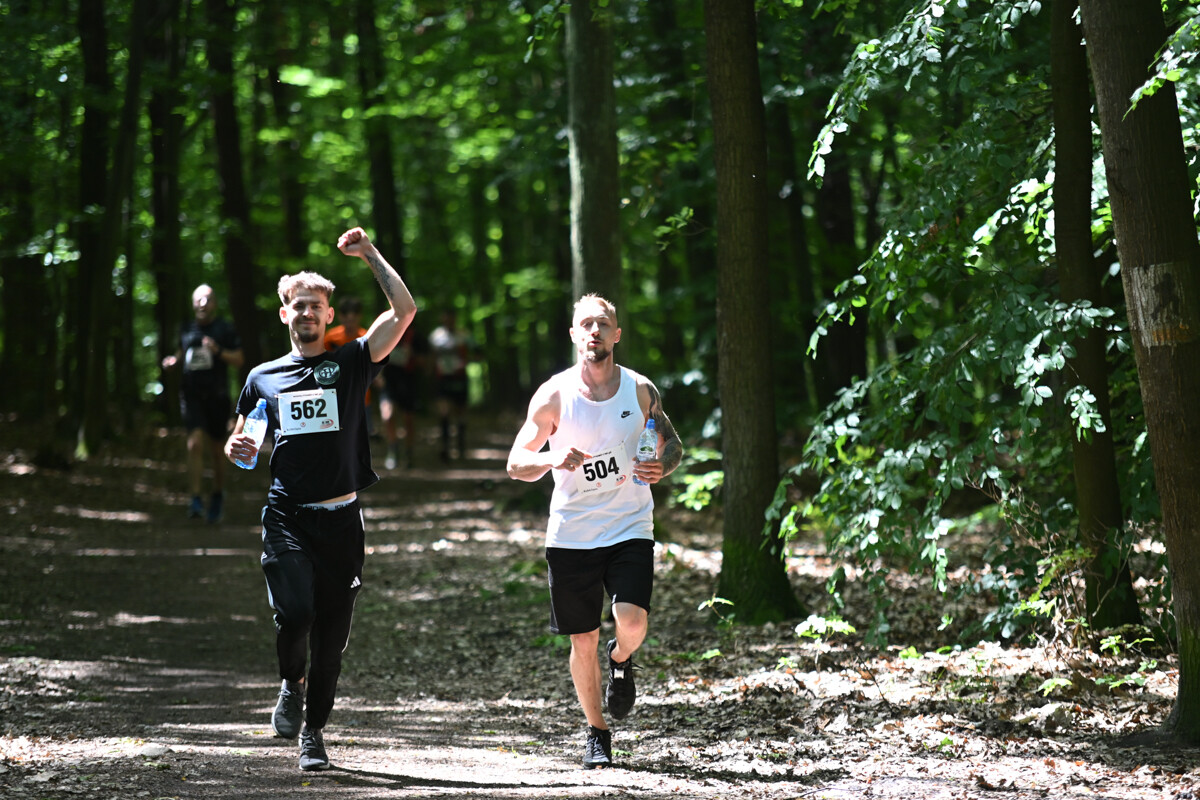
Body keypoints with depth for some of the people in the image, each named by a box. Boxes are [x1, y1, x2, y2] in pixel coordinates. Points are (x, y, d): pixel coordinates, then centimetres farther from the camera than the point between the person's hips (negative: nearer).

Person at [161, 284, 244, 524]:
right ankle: (196, 500, -20)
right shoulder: (188, 330, 11)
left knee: (215, 450, 9)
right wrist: (173, 361, 3)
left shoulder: (225, 328, 1)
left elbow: (239, 360, -2)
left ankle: (218, 493, 33)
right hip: (192, 394, 1)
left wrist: (218, 352, -18)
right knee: (195, 444, -17)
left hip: (217, 396, -1)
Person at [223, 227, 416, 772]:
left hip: (340, 518, 0)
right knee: (294, 612, -21)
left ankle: (313, 731, 20)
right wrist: (237, 449, 1)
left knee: (332, 634, 2)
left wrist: (370, 255, -3)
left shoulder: (351, 363, 6)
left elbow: (405, 311, -4)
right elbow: (240, 442, 24)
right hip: (286, 517, 0)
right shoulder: (262, 378, 12)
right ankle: (291, 685, 10)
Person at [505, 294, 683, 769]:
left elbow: (672, 444, 12)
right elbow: (516, 464, -2)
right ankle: (597, 734, 24)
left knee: (632, 622, -20)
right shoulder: (554, 395, -4)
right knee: (583, 640, 5)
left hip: (630, 529, 0)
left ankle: (621, 660, 17)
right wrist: (552, 457, -24)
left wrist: (663, 467, -11)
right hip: (571, 533, 0)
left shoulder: (640, 391, -1)